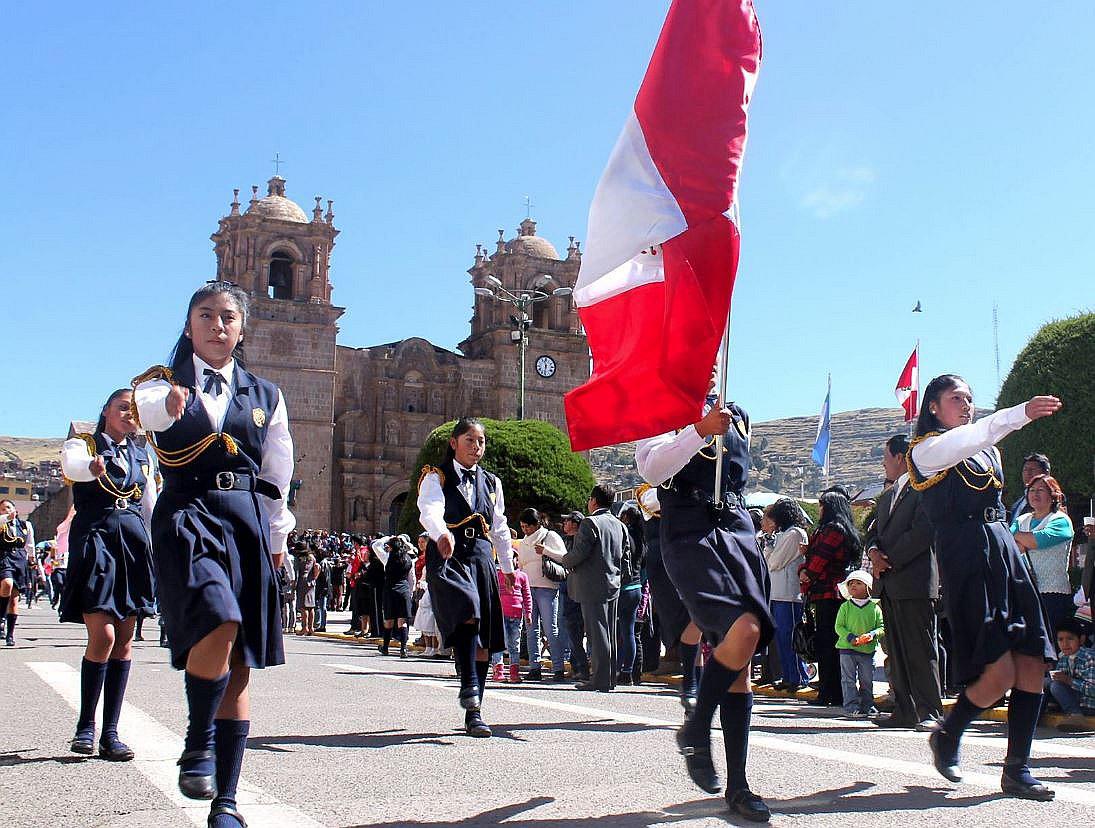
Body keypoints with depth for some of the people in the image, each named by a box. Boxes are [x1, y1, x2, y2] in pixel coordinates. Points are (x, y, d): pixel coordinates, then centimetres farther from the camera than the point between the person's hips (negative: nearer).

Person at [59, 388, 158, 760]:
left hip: (134, 541, 5)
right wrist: (93, 467, -44)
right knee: (103, 636, -14)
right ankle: (85, 725, 3)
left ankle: (110, 733, 7)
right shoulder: (82, 445, 4)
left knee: (125, 640, 2)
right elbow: (71, 465, -20)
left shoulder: (143, 455, 18)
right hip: (94, 538, -4)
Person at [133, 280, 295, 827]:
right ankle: (197, 745, -7)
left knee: (240, 668, 1)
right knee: (218, 621, -30)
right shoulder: (162, 383, 6)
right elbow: (148, 407, -20)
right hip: (187, 515, -3)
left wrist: (276, 538, 18)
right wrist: (170, 402, -42)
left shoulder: (264, 396, 15)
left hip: (246, 521, 3)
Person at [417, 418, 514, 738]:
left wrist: (507, 565, 26)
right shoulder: (437, 478, 3)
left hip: (481, 559, 5)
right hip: (448, 556, -5)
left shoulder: (491, 483, 20)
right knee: (467, 614, -32)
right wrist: (442, 534, -38)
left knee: (483, 638, 1)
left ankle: (474, 714, 7)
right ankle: (469, 685, -22)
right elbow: (431, 510, -18)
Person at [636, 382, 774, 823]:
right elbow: (652, 468, -16)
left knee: (740, 662, 1)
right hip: (690, 535, -6)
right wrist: (701, 430, -25)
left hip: (737, 532, 6)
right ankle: (695, 730, -4)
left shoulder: (737, 415, 20)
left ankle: (737, 786, 6)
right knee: (744, 629, -27)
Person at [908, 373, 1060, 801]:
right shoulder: (927, 449, -1)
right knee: (999, 672, -14)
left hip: (1004, 550, 8)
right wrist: (1021, 413, -34)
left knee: (1032, 663, -2)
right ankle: (947, 736, 13)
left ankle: (1016, 768, 8)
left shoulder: (987, 449, 23)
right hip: (966, 559, -7)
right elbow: (966, 441, -22)